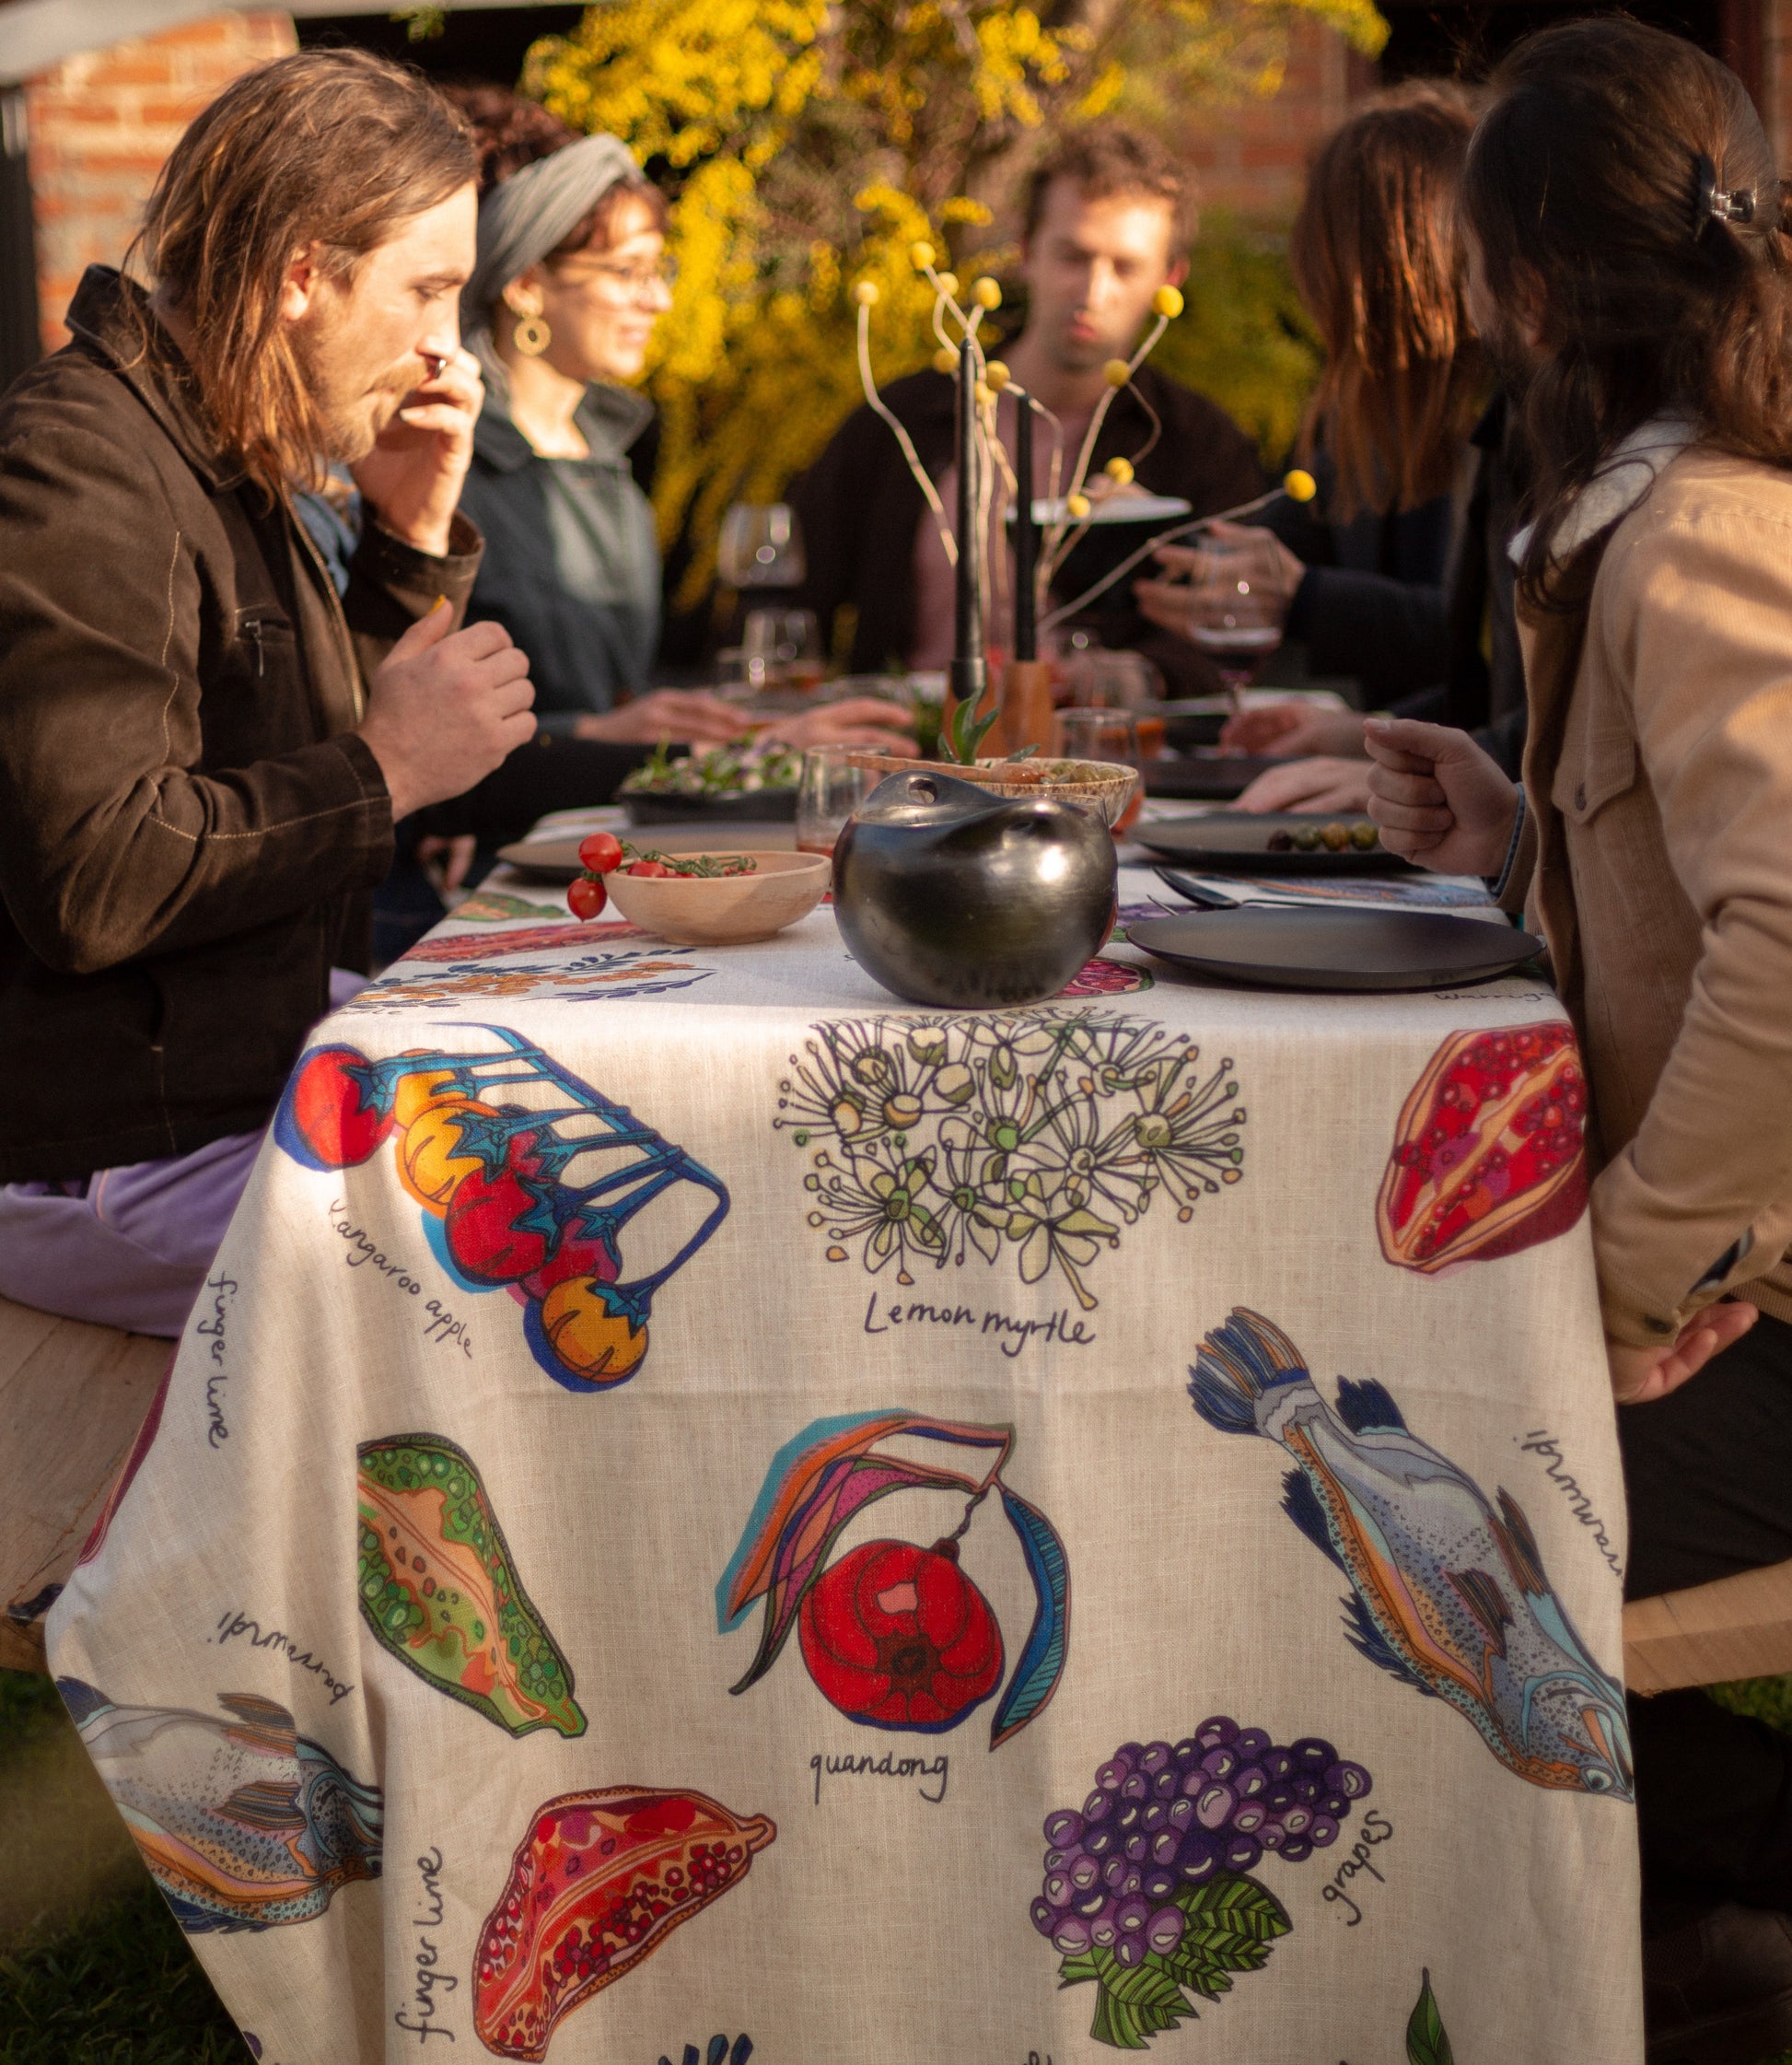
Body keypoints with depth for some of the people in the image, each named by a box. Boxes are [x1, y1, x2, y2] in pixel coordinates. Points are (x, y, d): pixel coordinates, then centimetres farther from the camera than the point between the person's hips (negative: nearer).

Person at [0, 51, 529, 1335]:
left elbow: (302, 785, 23)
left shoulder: (224, 462, 14)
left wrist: (413, 537, 9)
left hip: (269, 1075, 10)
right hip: (119, 1166, -10)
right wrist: (388, 771, -18)